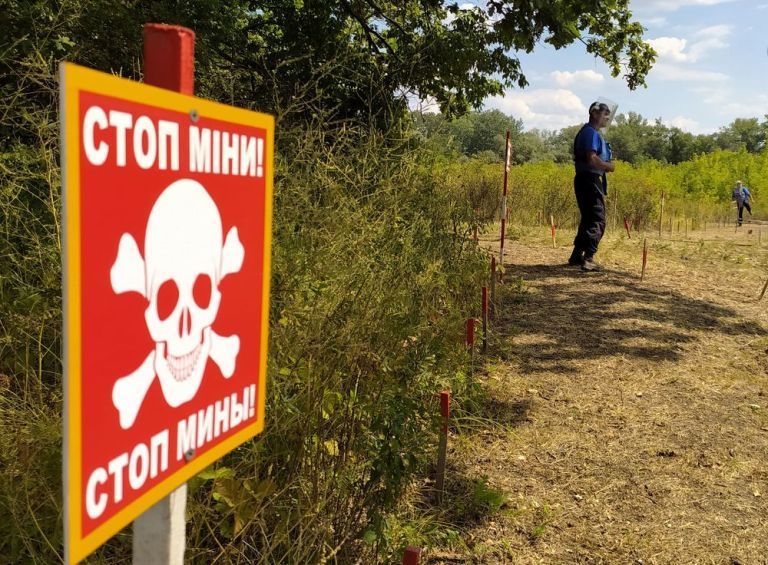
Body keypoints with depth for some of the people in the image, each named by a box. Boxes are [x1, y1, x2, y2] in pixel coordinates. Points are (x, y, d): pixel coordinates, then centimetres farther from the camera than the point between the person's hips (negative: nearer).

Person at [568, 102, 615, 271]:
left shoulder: (588, 132, 20)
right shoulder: (591, 132, -13)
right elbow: (591, 158, -25)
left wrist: (606, 165, 10)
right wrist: (609, 166, -10)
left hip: (585, 180, 11)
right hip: (590, 180, -11)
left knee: (588, 219, 18)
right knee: (597, 220, -9)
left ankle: (576, 255, 24)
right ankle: (588, 259, -13)